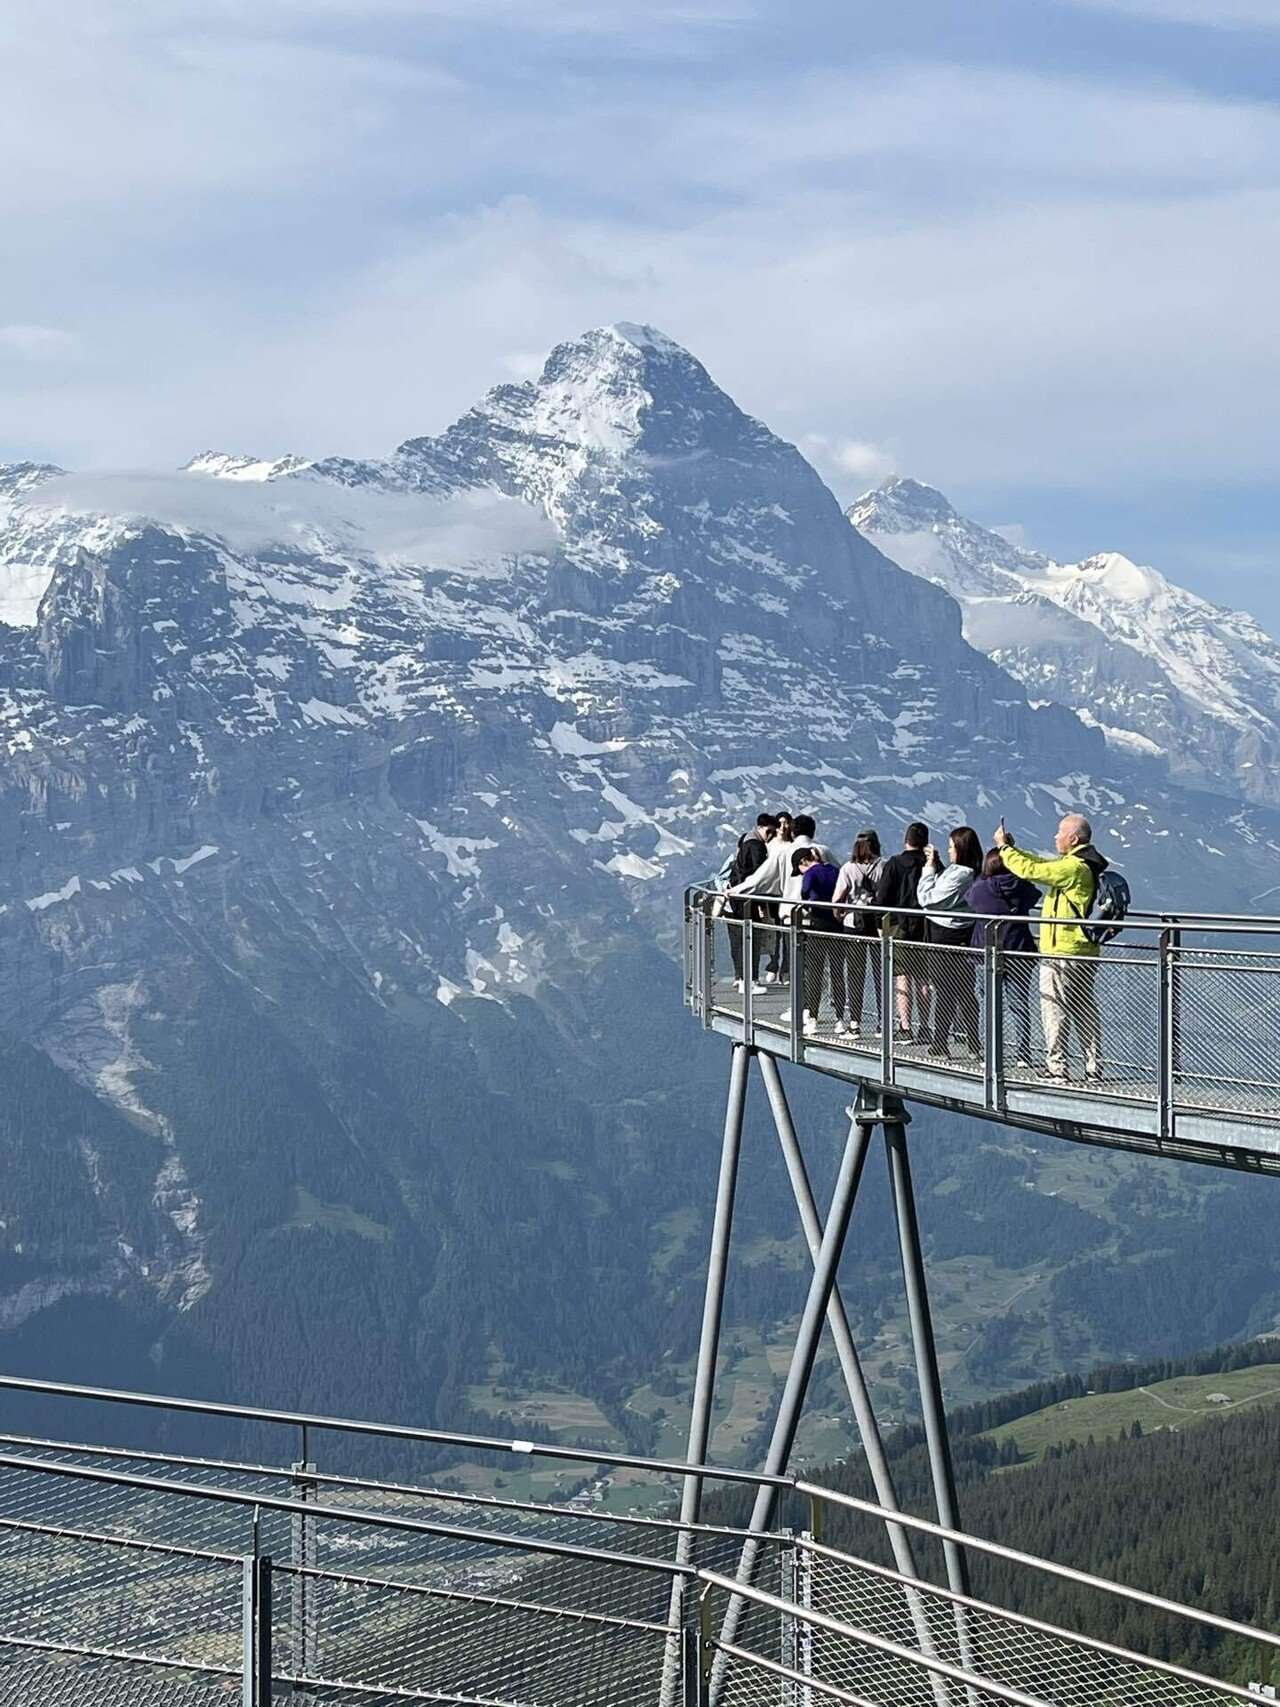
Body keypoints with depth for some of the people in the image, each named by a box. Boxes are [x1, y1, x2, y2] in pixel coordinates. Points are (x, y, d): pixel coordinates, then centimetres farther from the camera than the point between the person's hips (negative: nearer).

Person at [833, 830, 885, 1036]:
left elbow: (836, 899, -8)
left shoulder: (848, 868, -4)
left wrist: (838, 917, 9)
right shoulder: (884, 866, -2)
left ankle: (854, 1023, 0)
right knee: (880, 973, 9)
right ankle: (882, 1022, 11)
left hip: (854, 924, -1)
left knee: (855, 974, 4)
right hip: (880, 924, 1)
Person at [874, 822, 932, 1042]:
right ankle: (923, 1028, 10)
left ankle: (905, 1028, -7)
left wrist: (881, 925, 2)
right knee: (923, 978, 8)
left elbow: (882, 897, -6)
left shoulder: (894, 864, -6)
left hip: (900, 926, -3)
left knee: (902, 976, -1)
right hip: (926, 926, 3)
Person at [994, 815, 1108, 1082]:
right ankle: (1093, 1069, 14)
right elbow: (1041, 863, 21)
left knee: (1055, 1010, -5)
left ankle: (1057, 1068, -6)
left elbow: (1031, 870, -19)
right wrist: (1013, 848, 17)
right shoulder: (1087, 864, 14)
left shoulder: (1075, 867, -18)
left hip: (1062, 953, -10)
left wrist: (1005, 848, -6)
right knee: (1085, 1011, 12)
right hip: (1085, 952, 10)